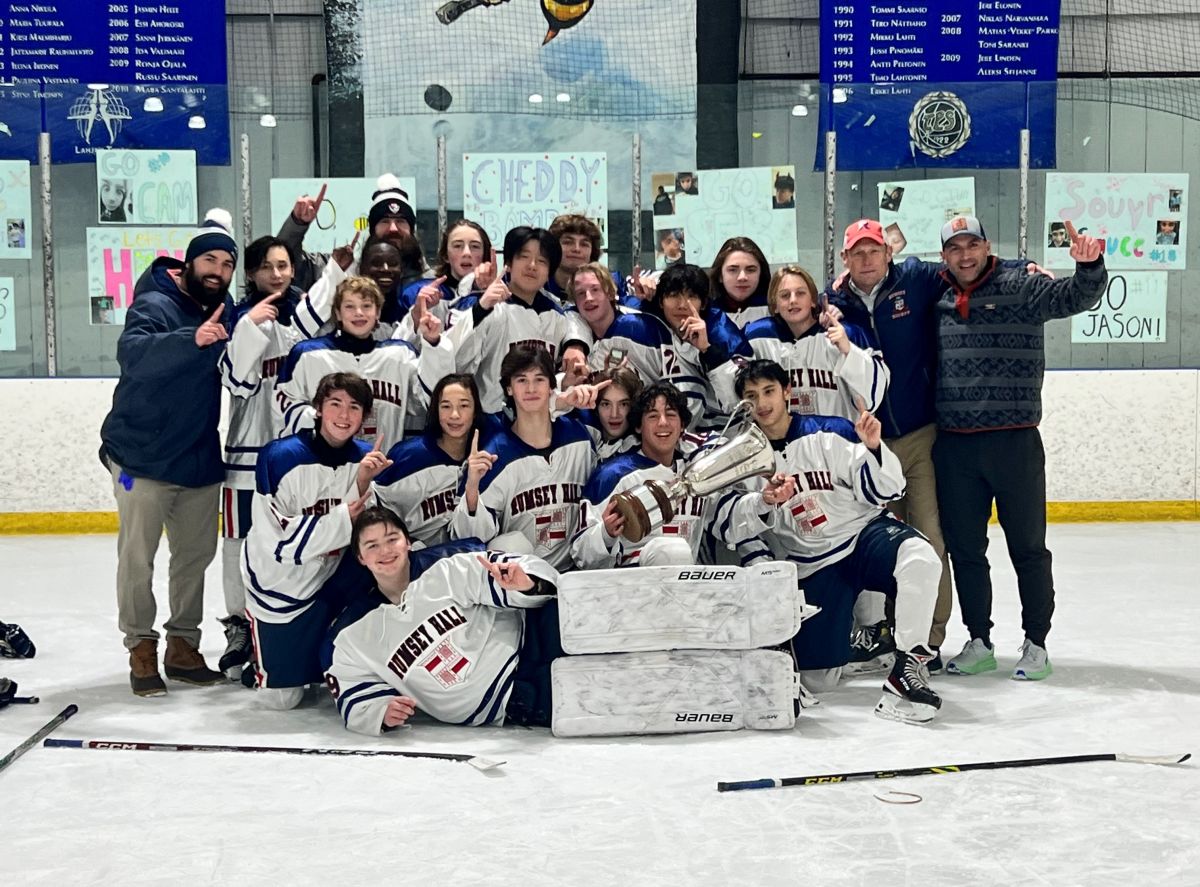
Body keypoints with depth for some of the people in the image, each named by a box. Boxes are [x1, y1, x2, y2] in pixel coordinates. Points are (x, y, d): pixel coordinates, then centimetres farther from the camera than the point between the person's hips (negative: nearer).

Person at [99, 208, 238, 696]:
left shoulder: (225, 309, 5)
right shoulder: (156, 304, -16)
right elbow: (131, 353, -34)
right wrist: (192, 339, -49)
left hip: (200, 459, 7)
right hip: (142, 456, -6)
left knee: (196, 554, 12)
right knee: (138, 556, 1)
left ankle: (182, 646, 24)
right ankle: (141, 649, 13)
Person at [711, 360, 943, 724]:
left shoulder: (829, 434, -8)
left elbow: (883, 491, -8)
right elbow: (728, 527, -9)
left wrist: (874, 448, -26)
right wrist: (763, 503, -26)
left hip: (864, 533, -2)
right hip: (811, 566, 2)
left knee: (920, 557, -37)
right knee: (817, 680, -1)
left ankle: (908, 666, -26)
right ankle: (848, 639, 34)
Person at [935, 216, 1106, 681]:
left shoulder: (1022, 287, -2)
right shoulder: (936, 299, 8)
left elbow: (1077, 296, -13)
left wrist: (1089, 265, -35)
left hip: (1014, 442, -3)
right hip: (953, 446, 4)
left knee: (1027, 547, 7)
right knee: (964, 549, 11)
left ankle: (1036, 644, 19)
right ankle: (979, 643, 24)